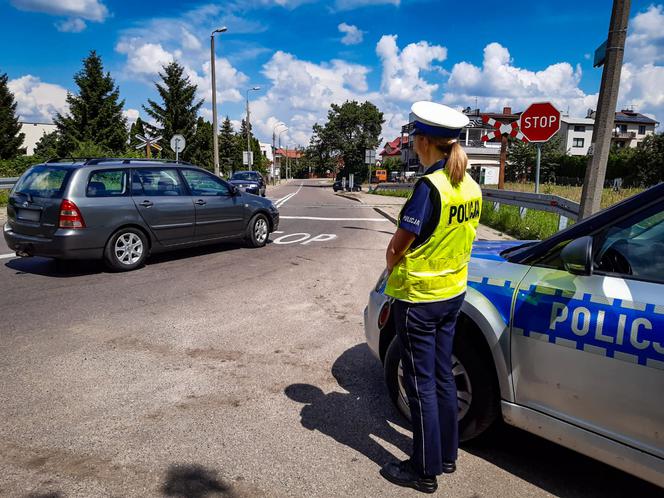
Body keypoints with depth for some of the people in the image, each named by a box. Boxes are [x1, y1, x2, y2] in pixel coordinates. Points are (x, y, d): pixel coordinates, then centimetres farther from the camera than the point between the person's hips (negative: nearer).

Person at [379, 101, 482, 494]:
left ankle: (426, 471, 22)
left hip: (418, 298, -8)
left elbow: (396, 247, -18)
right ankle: (447, 455, 36)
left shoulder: (430, 187, -22)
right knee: (443, 376, 20)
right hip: (453, 292, 8)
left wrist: (394, 271, 1)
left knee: (421, 383, 6)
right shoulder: (471, 186, 3)